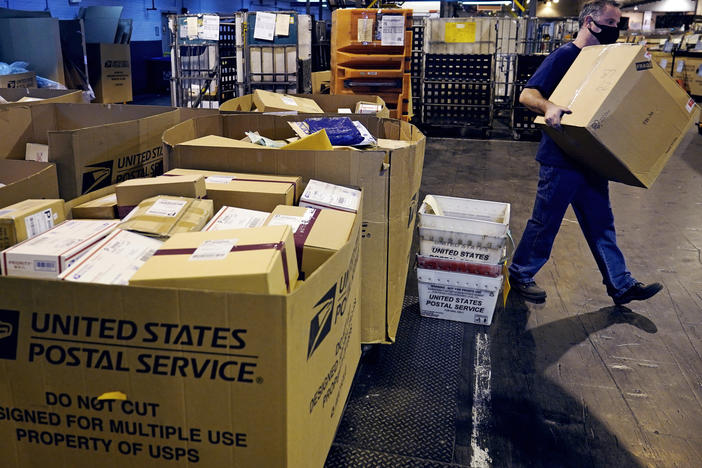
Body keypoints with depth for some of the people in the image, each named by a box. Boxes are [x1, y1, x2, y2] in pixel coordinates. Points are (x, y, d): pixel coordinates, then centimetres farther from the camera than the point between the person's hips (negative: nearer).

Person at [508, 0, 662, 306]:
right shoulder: (564, 56, -11)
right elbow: (526, 94, -19)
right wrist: (549, 107, -39)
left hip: (592, 160, 8)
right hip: (561, 159, -8)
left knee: (601, 224, 15)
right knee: (545, 223, 3)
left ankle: (621, 285, 24)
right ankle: (520, 275, 21)